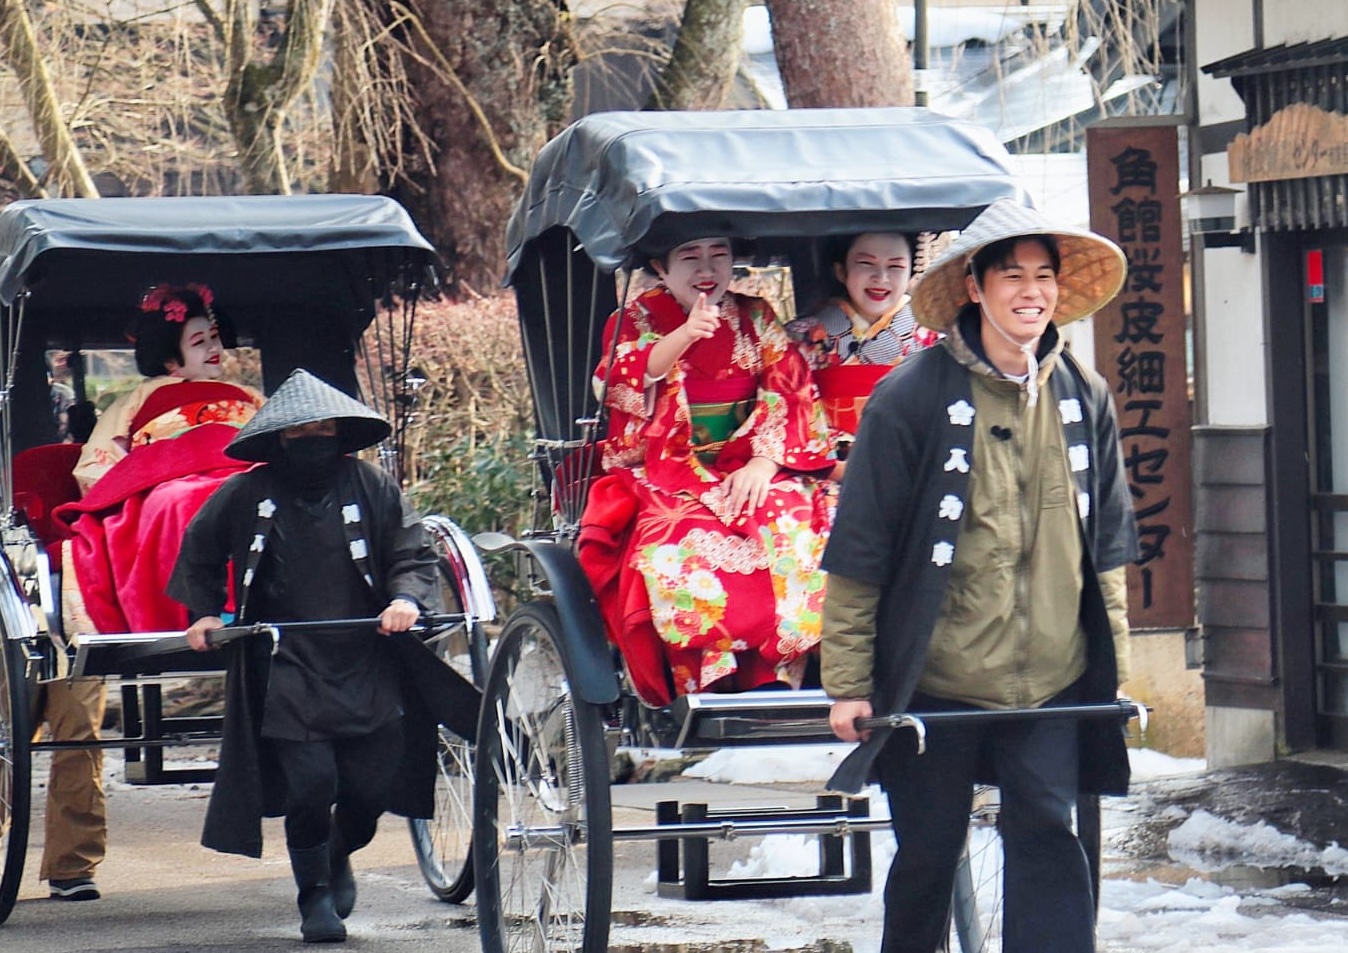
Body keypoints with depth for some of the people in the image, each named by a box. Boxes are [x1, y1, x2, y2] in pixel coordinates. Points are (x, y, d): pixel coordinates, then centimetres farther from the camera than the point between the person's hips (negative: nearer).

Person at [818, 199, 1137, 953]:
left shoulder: (1085, 397, 5)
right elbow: (859, 551, -7)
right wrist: (848, 683, -9)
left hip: (1052, 680, 3)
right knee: (928, 857, 9)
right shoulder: (912, 400, -9)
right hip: (936, 679, -3)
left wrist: (1114, 665, 10)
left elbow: (1108, 545, 13)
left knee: (1049, 845, -7)